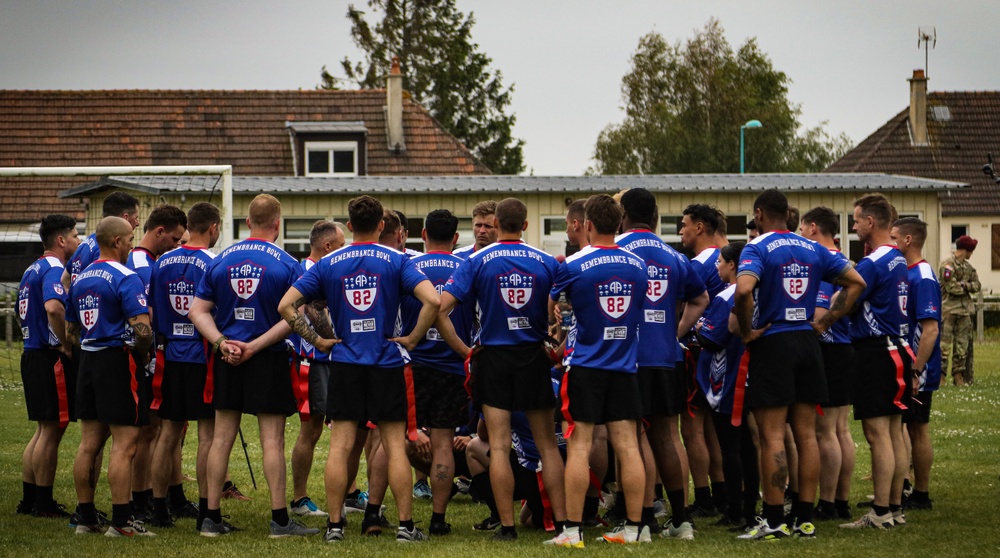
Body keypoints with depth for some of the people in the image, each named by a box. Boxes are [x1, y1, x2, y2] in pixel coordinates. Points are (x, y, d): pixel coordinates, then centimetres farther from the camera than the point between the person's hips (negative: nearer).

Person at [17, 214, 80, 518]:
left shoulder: (33, 270, 16)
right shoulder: (54, 270, -15)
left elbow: (22, 312, 26)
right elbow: (53, 308, -32)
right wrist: (65, 343, -21)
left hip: (32, 354, 10)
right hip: (52, 358, -10)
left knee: (43, 430, 16)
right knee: (52, 431, -4)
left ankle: (29, 499, 18)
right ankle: (43, 504, 0)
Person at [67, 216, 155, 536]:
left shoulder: (81, 279, 13)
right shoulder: (126, 278, -13)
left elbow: (70, 331, 20)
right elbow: (142, 329, -22)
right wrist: (143, 353, -5)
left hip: (88, 362, 8)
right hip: (119, 362, -8)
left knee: (89, 444, 10)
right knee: (124, 445, -5)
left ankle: (86, 518, 14)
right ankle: (120, 521, -7)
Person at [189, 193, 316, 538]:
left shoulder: (221, 261, 5)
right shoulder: (286, 264, -7)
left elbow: (198, 310, 2)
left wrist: (222, 342, -7)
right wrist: (256, 346, -14)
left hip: (227, 359, 4)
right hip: (268, 360, -4)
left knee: (222, 438, 7)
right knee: (272, 440, 0)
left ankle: (212, 518, 10)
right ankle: (280, 519, 1)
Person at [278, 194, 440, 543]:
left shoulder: (328, 265, 3)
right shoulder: (396, 261, -3)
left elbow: (286, 306, -1)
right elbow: (432, 300, -16)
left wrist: (316, 340, 5)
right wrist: (412, 339, -5)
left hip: (345, 363, 1)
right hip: (387, 364, -1)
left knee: (340, 446, 3)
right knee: (395, 446, 2)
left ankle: (335, 524, 3)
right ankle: (405, 525, 2)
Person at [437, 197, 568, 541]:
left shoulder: (478, 261, -4)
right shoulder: (546, 263, -1)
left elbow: (440, 309, -11)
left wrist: (462, 349, -2)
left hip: (494, 358, -1)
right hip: (534, 358, 1)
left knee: (499, 447, 1)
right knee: (547, 445, 9)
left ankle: (507, 526, -1)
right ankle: (562, 521, 8)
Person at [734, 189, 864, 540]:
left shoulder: (757, 249, -9)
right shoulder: (813, 250, 10)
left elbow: (744, 289, -27)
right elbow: (856, 282, 13)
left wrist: (747, 331, -13)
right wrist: (826, 322, 12)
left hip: (771, 344, -6)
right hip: (806, 342, 6)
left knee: (772, 437, -4)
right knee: (806, 435, 8)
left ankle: (774, 521, -4)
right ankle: (805, 519, 10)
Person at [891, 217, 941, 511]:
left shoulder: (923, 278, -18)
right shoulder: (904, 274, 12)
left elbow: (930, 329, -23)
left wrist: (915, 371, -24)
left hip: (916, 371, -9)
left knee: (917, 431, -1)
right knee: (900, 429, 13)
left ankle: (921, 496, 6)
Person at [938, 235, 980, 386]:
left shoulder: (968, 266, 15)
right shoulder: (947, 265, -11)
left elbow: (977, 286, 9)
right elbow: (951, 287, -18)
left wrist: (963, 285, -9)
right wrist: (968, 286, -3)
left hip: (965, 309, 8)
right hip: (949, 309, -8)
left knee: (962, 344, 9)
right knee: (944, 344, -8)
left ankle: (958, 375, 14)